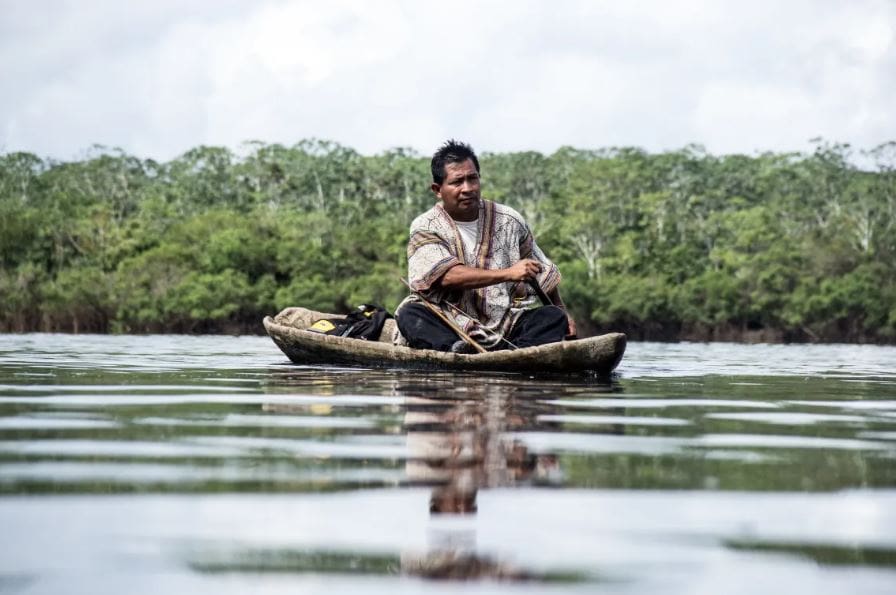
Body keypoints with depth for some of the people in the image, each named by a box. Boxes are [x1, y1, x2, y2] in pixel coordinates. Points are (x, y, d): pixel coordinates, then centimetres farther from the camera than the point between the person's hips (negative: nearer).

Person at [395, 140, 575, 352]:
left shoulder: (509, 221, 10)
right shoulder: (425, 228, 0)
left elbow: (543, 273, 21)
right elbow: (447, 276, -17)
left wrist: (563, 312, 10)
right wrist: (508, 273, -25)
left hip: (507, 328, 3)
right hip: (449, 330, -3)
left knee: (554, 318, -21)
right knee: (409, 314, -28)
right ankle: (457, 351, -52)